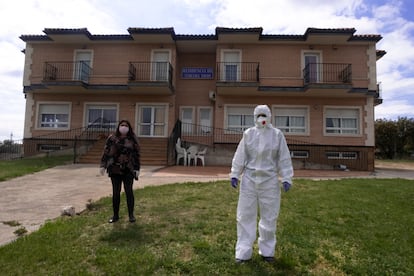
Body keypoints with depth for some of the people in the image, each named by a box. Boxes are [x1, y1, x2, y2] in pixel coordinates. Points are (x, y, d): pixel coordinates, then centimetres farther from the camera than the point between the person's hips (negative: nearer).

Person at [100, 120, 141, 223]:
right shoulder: (112, 138, 6)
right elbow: (106, 152, 6)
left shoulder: (133, 140, 5)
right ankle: (115, 215, 20)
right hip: (115, 169, 1)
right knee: (116, 192, 7)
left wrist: (137, 169, -3)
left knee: (129, 191, 1)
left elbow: (137, 155, 3)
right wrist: (103, 165, -2)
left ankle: (131, 215, 14)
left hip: (128, 170, -1)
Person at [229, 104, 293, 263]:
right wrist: (234, 174, -3)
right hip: (249, 179, 0)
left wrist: (286, 178, -5)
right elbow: (240, 156, 1)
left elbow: (284, 158, 0)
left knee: (269, 216, 11)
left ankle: (267, 251, 29)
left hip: (269, 180, 0)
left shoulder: (277, 134, -1)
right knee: (246, 215, 4)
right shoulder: (248, 133, 1)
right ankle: (244, 252, 16)